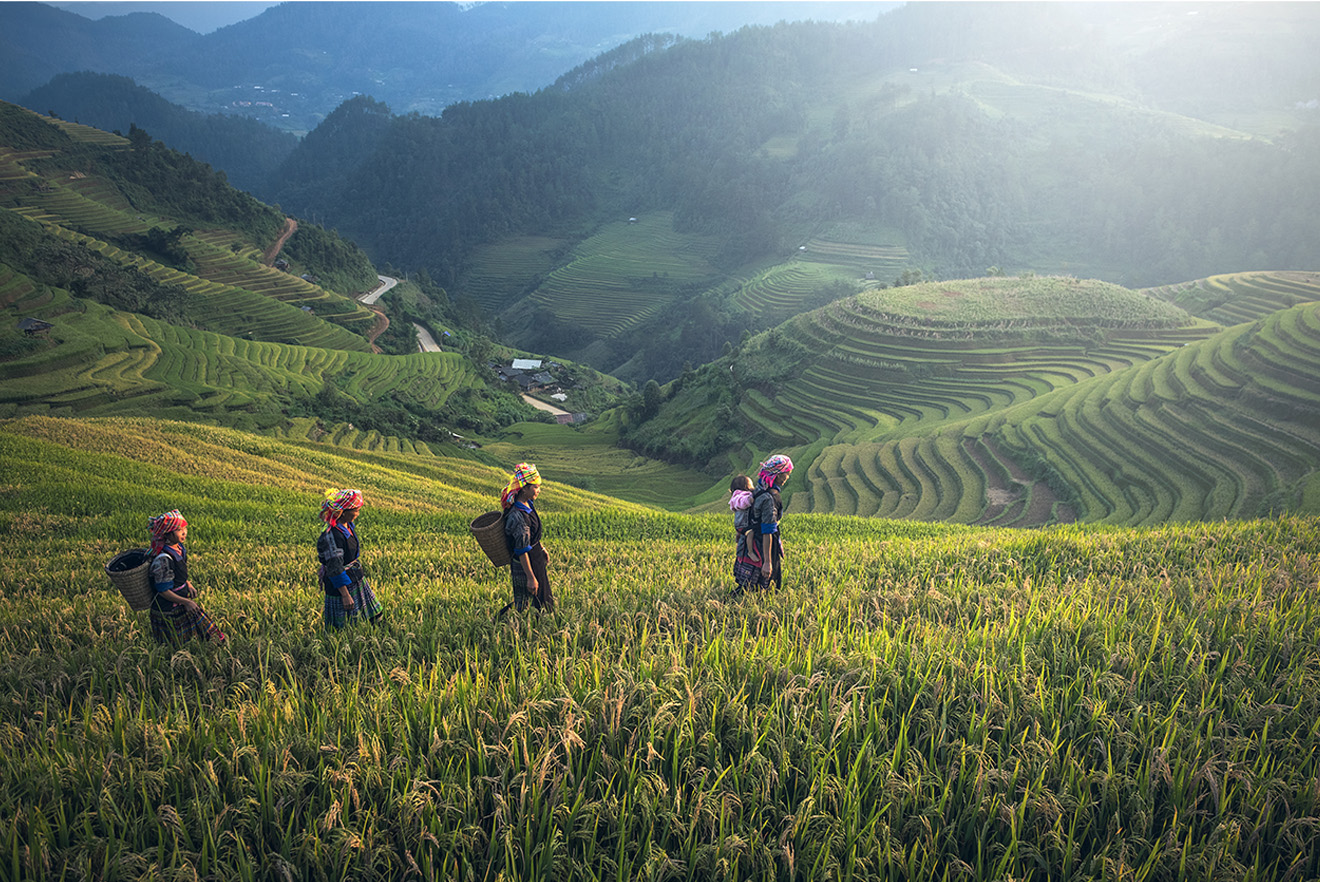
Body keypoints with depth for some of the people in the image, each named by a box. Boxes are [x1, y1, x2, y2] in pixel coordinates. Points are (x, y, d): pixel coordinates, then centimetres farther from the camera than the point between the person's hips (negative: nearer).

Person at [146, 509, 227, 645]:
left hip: (182, 599, 8)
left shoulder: (180, 548, -3)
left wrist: (188, 584, 1)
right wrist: (186, 602, -19)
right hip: (167, 610, -8)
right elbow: (163, 590, -23)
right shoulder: (163, 559, -30)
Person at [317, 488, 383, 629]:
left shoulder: (348, 526, 1)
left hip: (357, 579, 9)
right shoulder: (331, 535, -27)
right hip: (341, 584, -9)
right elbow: (335, 567, -26)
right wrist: (345, 595, -25)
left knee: (375, 615, 14)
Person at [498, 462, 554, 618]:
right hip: (525, 565, -9)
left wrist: (542, 549, 25)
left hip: (536, 559, 9)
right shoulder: (517, 516, -32)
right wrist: (530, 577, -22)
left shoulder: (528, 504, -2)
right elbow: (522, 550, -27)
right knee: (523, 603, 6)